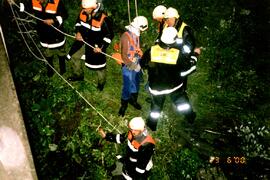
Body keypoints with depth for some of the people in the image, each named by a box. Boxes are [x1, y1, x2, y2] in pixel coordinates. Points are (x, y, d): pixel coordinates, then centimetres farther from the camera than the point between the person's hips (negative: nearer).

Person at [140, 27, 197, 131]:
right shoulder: (178, 54, -22)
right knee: (182, 102, 26)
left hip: (156, 87, 0)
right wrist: (194, 57, 8)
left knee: (156, 106, 22)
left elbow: (142, 64, -6)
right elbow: (189, 67, -9)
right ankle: (191, 118, 48)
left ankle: (152, 125, 40)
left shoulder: (151, 51, -21)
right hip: (174, 86, 0)